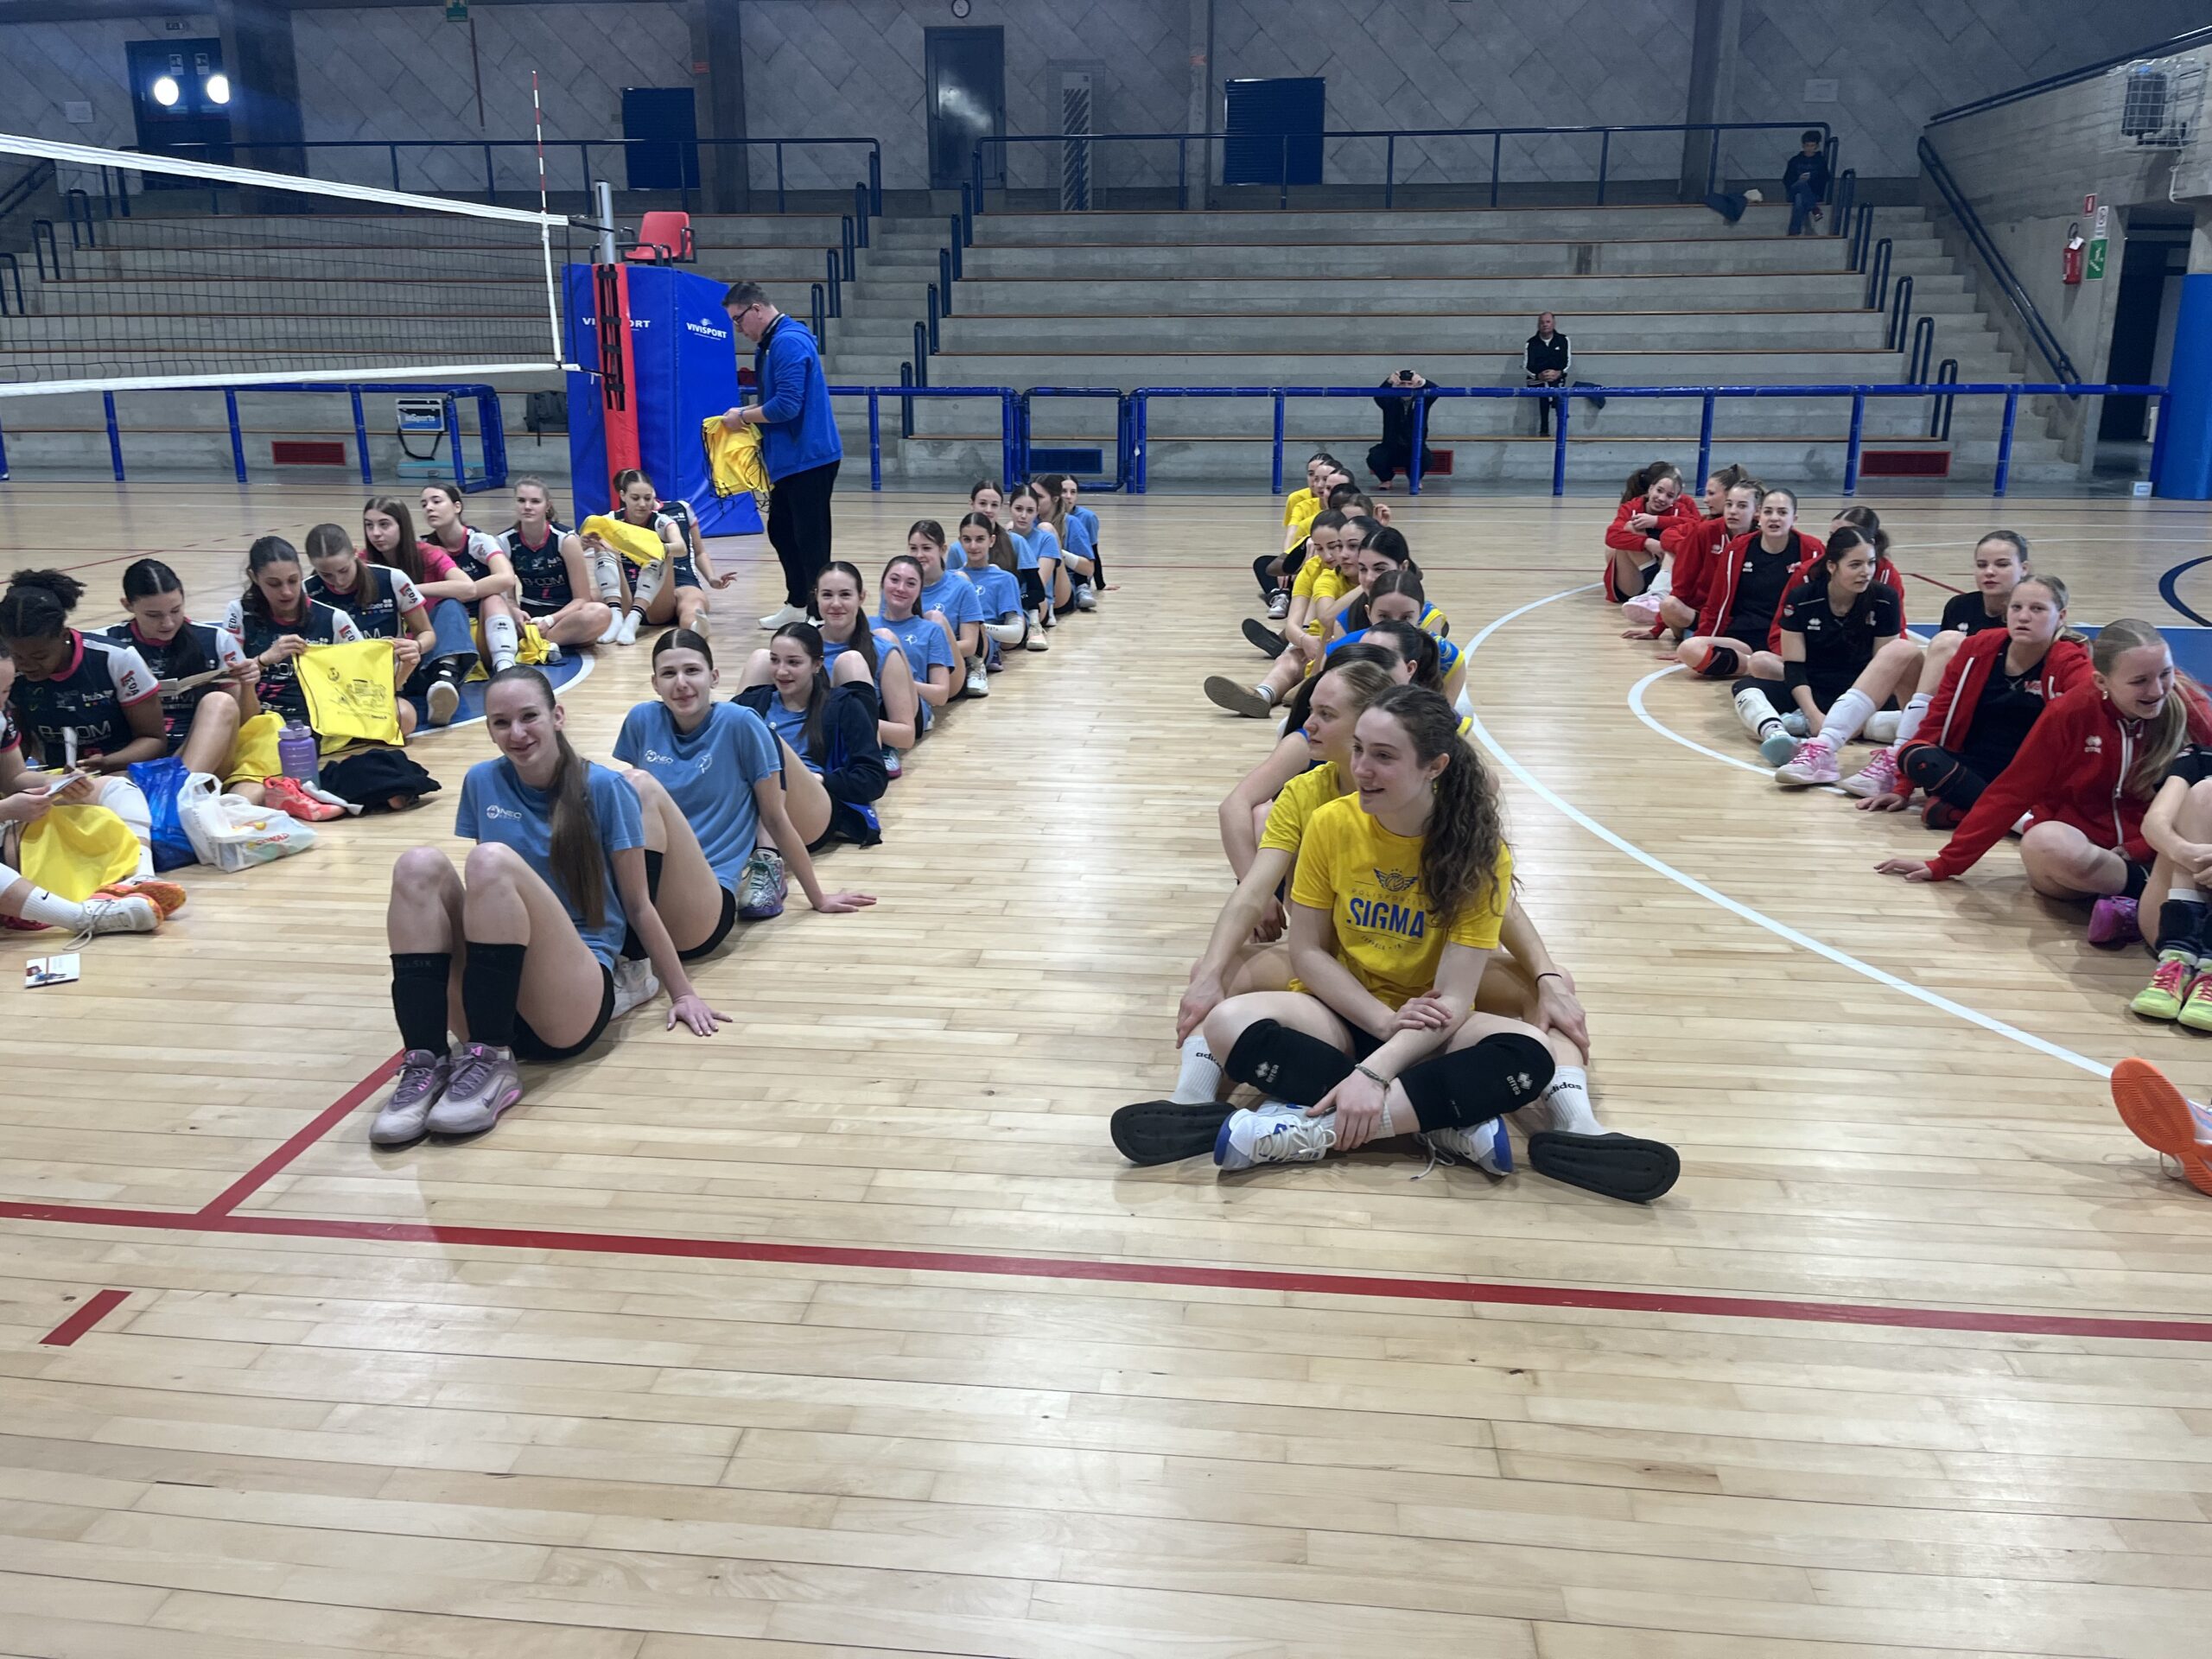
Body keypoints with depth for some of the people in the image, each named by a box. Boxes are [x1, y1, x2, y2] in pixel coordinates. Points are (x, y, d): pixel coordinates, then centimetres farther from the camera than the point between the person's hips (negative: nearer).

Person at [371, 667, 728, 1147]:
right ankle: (423, 1064, -28)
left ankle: (493, 1063, -28)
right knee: (419, 865, -20)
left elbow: (638, 905, 3)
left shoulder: (604, 788, -2)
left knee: (495, 860, -27)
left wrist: (682, 994, 6)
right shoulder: (482, 782, 9)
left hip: (577, 1001, -4)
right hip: (491, 1001, 4)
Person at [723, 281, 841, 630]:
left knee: (810, 539, -4)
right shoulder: (772, 342, 13)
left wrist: (743, 416, -12)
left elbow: (787, 406, -24)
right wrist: (747, 411, 6)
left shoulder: (788, 342, -18)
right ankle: (797, 604, 27)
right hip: (790, 459, 10)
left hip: (808, 457, -10)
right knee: (781, 532, 16)